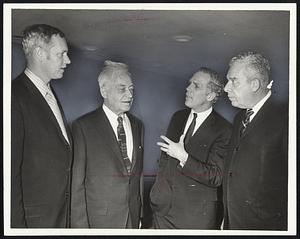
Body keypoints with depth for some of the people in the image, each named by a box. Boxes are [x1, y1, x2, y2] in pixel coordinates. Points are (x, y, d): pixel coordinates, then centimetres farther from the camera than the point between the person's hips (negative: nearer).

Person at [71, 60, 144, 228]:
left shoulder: (138, 125, 7)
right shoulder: (83, 126, -11)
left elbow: (139, 173, 11)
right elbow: (76, 182, -11)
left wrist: (140, 214, 9)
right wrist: (81, 226, -12)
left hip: (133, 219, 5)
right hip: (99, 220, -4)